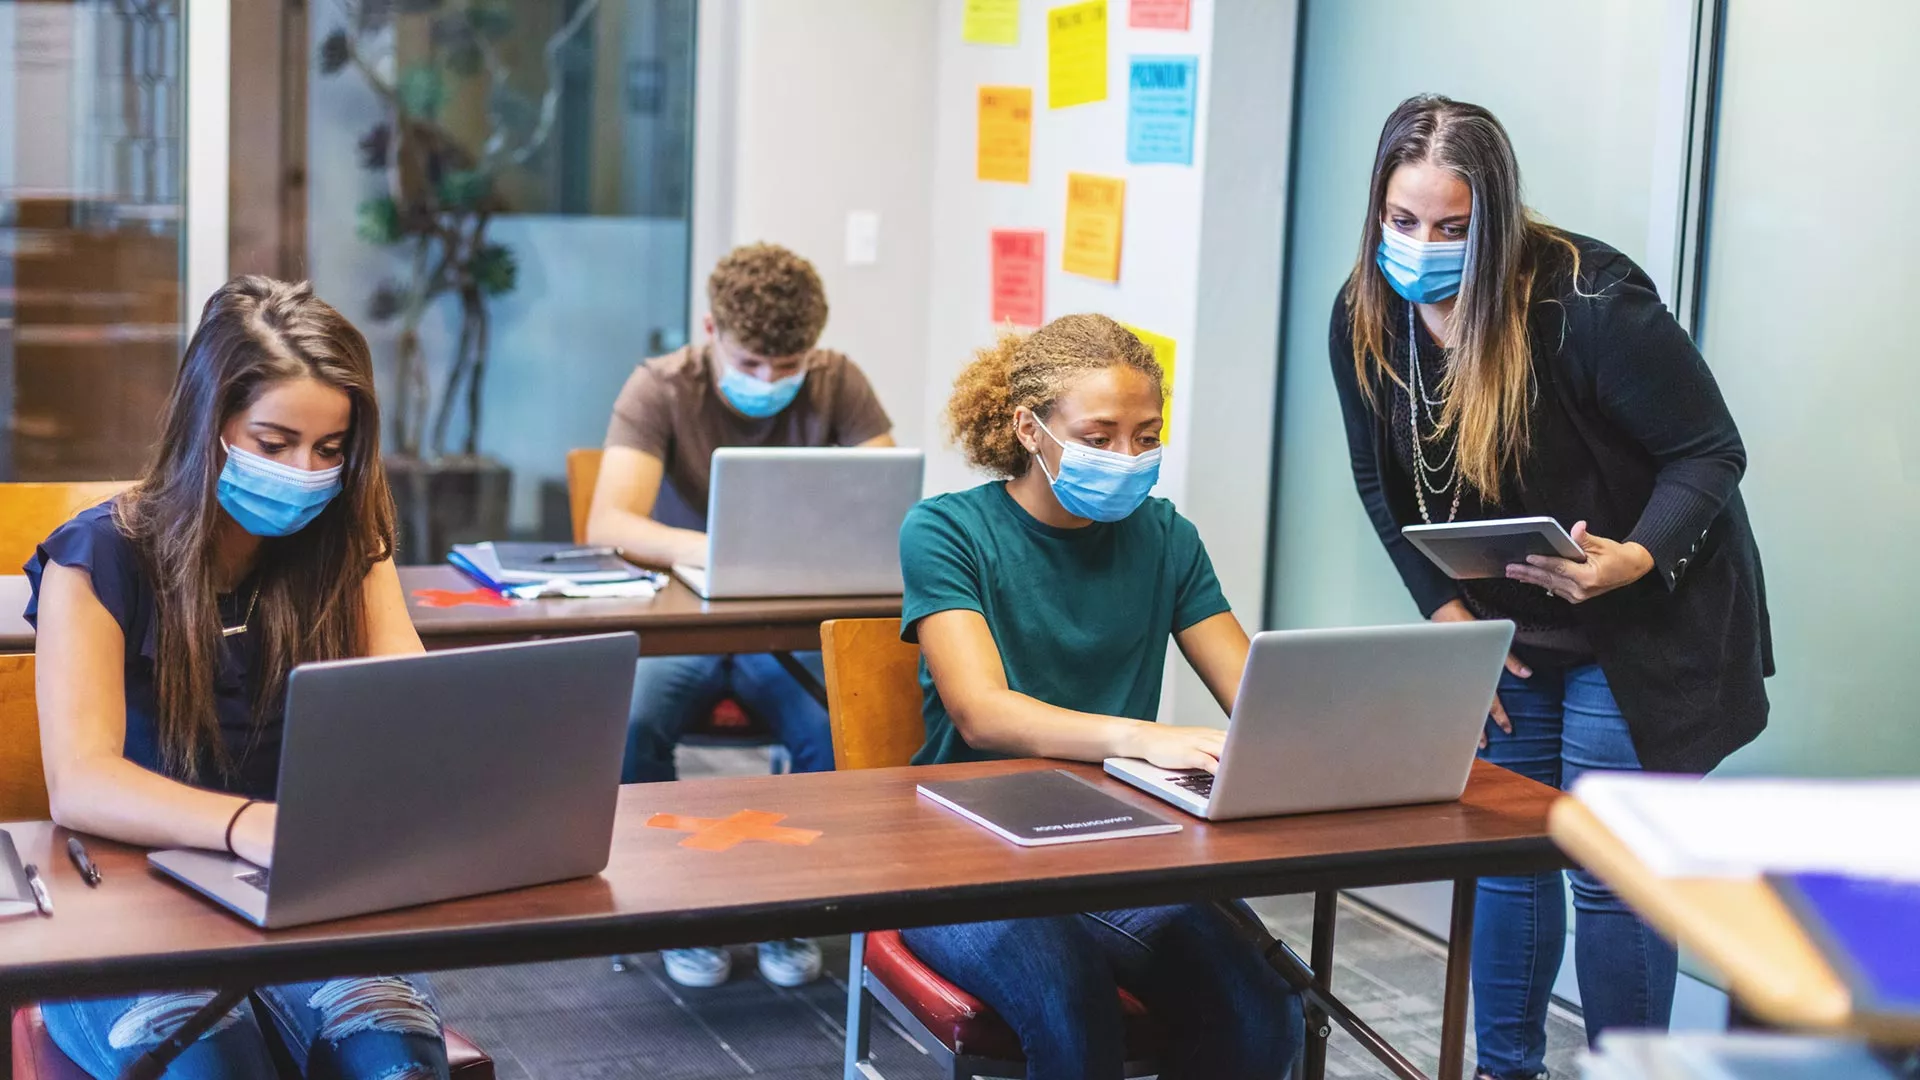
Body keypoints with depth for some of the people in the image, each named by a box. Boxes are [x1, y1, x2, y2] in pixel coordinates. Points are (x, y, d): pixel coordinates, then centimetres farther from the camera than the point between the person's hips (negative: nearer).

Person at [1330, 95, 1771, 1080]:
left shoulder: (1588, 303, -26)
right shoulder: (1364, 319, -9)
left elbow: (1711, 453, -18)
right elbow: (1384, 481, 5)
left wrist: (1636, 560, -35)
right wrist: (1447, 611, -5)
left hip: (1644, 622, -6)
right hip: (1504, 628, 6)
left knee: (1608, 868, -5)